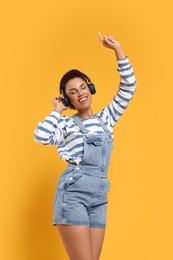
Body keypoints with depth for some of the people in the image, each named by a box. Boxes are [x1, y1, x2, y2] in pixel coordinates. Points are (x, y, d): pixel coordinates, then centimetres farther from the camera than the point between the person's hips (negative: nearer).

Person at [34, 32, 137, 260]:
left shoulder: (105, 119, 18)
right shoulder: (67, 124, 7)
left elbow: (128, 87, 12)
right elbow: (41, 136, -14)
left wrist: (118, 49, 5)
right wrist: (57, 111, 2)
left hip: (99, 198, 5)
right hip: (72, 193, -5)